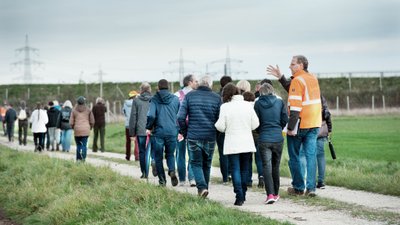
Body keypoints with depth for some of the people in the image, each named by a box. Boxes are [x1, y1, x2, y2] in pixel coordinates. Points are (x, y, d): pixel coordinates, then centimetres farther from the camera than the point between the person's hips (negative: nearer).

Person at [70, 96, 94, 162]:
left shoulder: (74, 110, 2)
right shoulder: (88, 110, 2)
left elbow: (71, 122, 1)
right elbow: (92, 121, 4)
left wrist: (73, 127, 20)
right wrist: (90, 128, 21)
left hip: (77, 130, 1)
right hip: (86, 130, -1)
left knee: (78, 145, 12)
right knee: (84, 145, -1)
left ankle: (78, 159, 8)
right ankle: (83, 157, -19)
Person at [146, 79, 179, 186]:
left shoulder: (155, 99, -5)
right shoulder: (175, 99, 2)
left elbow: (151, 115, -15)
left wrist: (149, 127, 1)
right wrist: (179, 130, 18)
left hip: (158, 132, -2)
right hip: (172, 132, 2)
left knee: (158, 157, 10)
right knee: (170, 154, 16)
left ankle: (162, 180, 10)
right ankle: (172, 170, -11)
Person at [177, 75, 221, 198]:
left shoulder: (189, 96, 0)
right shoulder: (217, 98, 1)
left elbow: (180, 117, -5)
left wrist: (184, 132, 7)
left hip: (193, 136, -1)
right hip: (210, 137, 1)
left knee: (196, 163, 5)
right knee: (206, 164, 16)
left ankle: (202, 187, -14)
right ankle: (204, 188, 22)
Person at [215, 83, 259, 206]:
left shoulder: (225, 107, -9)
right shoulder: (248, 105, -1)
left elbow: (221, 127, -9)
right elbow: (255, 124, 1)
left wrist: (216, 124, 13)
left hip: (232, 144, -3)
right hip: (247, 143, 3)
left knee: (235, 169, 1)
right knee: (244, 169, 15)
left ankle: (239, 197, -8)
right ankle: (243, 195, 23)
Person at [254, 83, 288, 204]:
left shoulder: (258, 104, -3)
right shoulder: (279, 102, 1)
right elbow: (285, 119, 1)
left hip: (264, 139, -2)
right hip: (278, 138, 2)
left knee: (266, 166, -3)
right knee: (276, 166, 15)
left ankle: (270, 194, -17)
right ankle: (276, 193, 23)